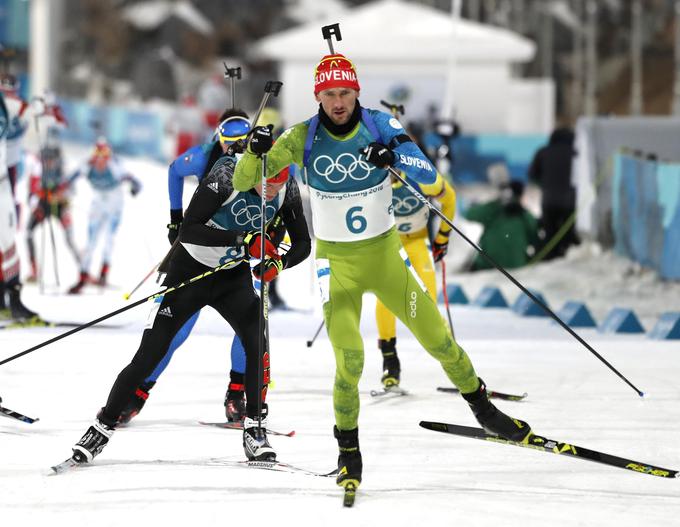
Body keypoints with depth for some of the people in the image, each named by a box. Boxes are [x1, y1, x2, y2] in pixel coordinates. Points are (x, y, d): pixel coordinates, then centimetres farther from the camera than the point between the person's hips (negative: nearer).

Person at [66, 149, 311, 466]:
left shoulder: (287, 187, -15)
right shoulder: (226, 175, -29)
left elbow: (303, 243, -6)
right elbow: (188, 231, -35)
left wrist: (280, 263, -28)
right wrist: (243, 239, -44)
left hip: (234, 275, 3)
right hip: (190, 270, -3)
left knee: (258, 342, -21)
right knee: (148, 358, -2)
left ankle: (255, 429, -6)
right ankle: (103, 427, 14)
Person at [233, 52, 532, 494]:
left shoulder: (381, 126, -10)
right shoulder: (303, 138, -10)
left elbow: (429, 175, -19)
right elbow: (243, 183, -10)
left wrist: (395, 157, -39)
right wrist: (255, 152, -32)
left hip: (385, 253, 1)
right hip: (337, 260, -1)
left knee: (436, 336, 4)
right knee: (349, 357, -17)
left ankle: (481, 406, 30)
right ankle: (348, 449, 3)